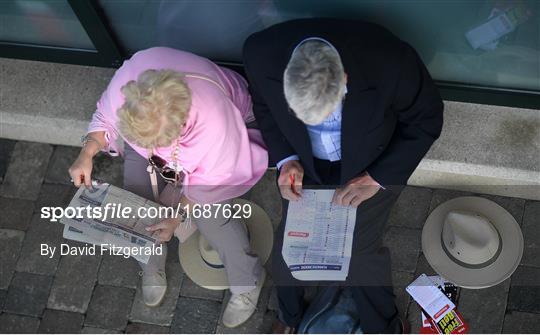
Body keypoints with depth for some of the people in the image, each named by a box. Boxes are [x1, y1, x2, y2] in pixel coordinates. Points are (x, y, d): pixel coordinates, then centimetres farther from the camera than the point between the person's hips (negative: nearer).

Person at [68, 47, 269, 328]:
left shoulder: (214, 120, -45)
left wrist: (177, 216, -25)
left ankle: (247, 281, 9)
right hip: (147, 129, 4)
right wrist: (87, 154, -27)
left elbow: (211, 181, -25)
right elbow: (106, 118, -13)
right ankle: (151, 267, 24)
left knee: (209, 214, -18)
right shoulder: (129, 75, -38)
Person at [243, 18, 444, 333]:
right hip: (305, 165, 3)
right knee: (289, 244, 10)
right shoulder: (261, 53, -31)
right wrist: (285, 159, -19)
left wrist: (377, 178, -20)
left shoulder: (391, 61, -38)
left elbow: (427, 120, -16)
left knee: (361, 249, 1)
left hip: (373, 167, -2)